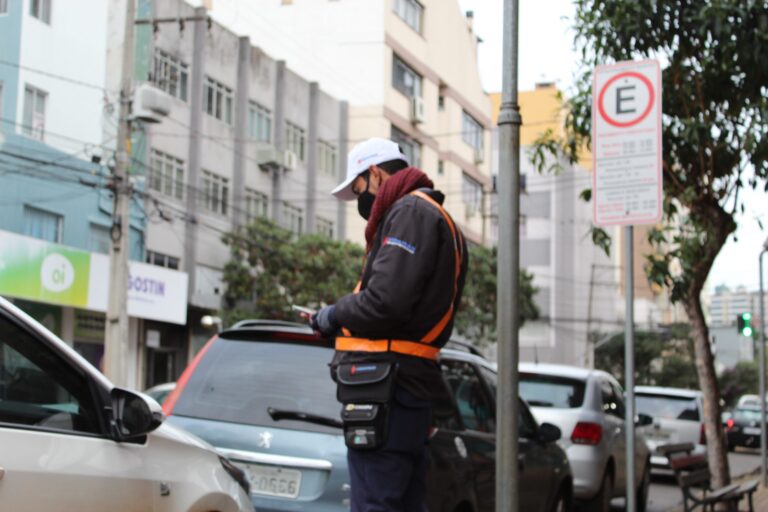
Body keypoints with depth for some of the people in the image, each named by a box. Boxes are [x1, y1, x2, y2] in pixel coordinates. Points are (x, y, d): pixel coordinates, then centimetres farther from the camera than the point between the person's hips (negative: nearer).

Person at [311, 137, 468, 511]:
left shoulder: (411, 211, -8)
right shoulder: (439, 218, 24)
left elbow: (385, 301, -21)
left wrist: (334, 316, -3)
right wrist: (343, 317, 10)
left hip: (384, 385, -11)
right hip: (413, 383, 11)